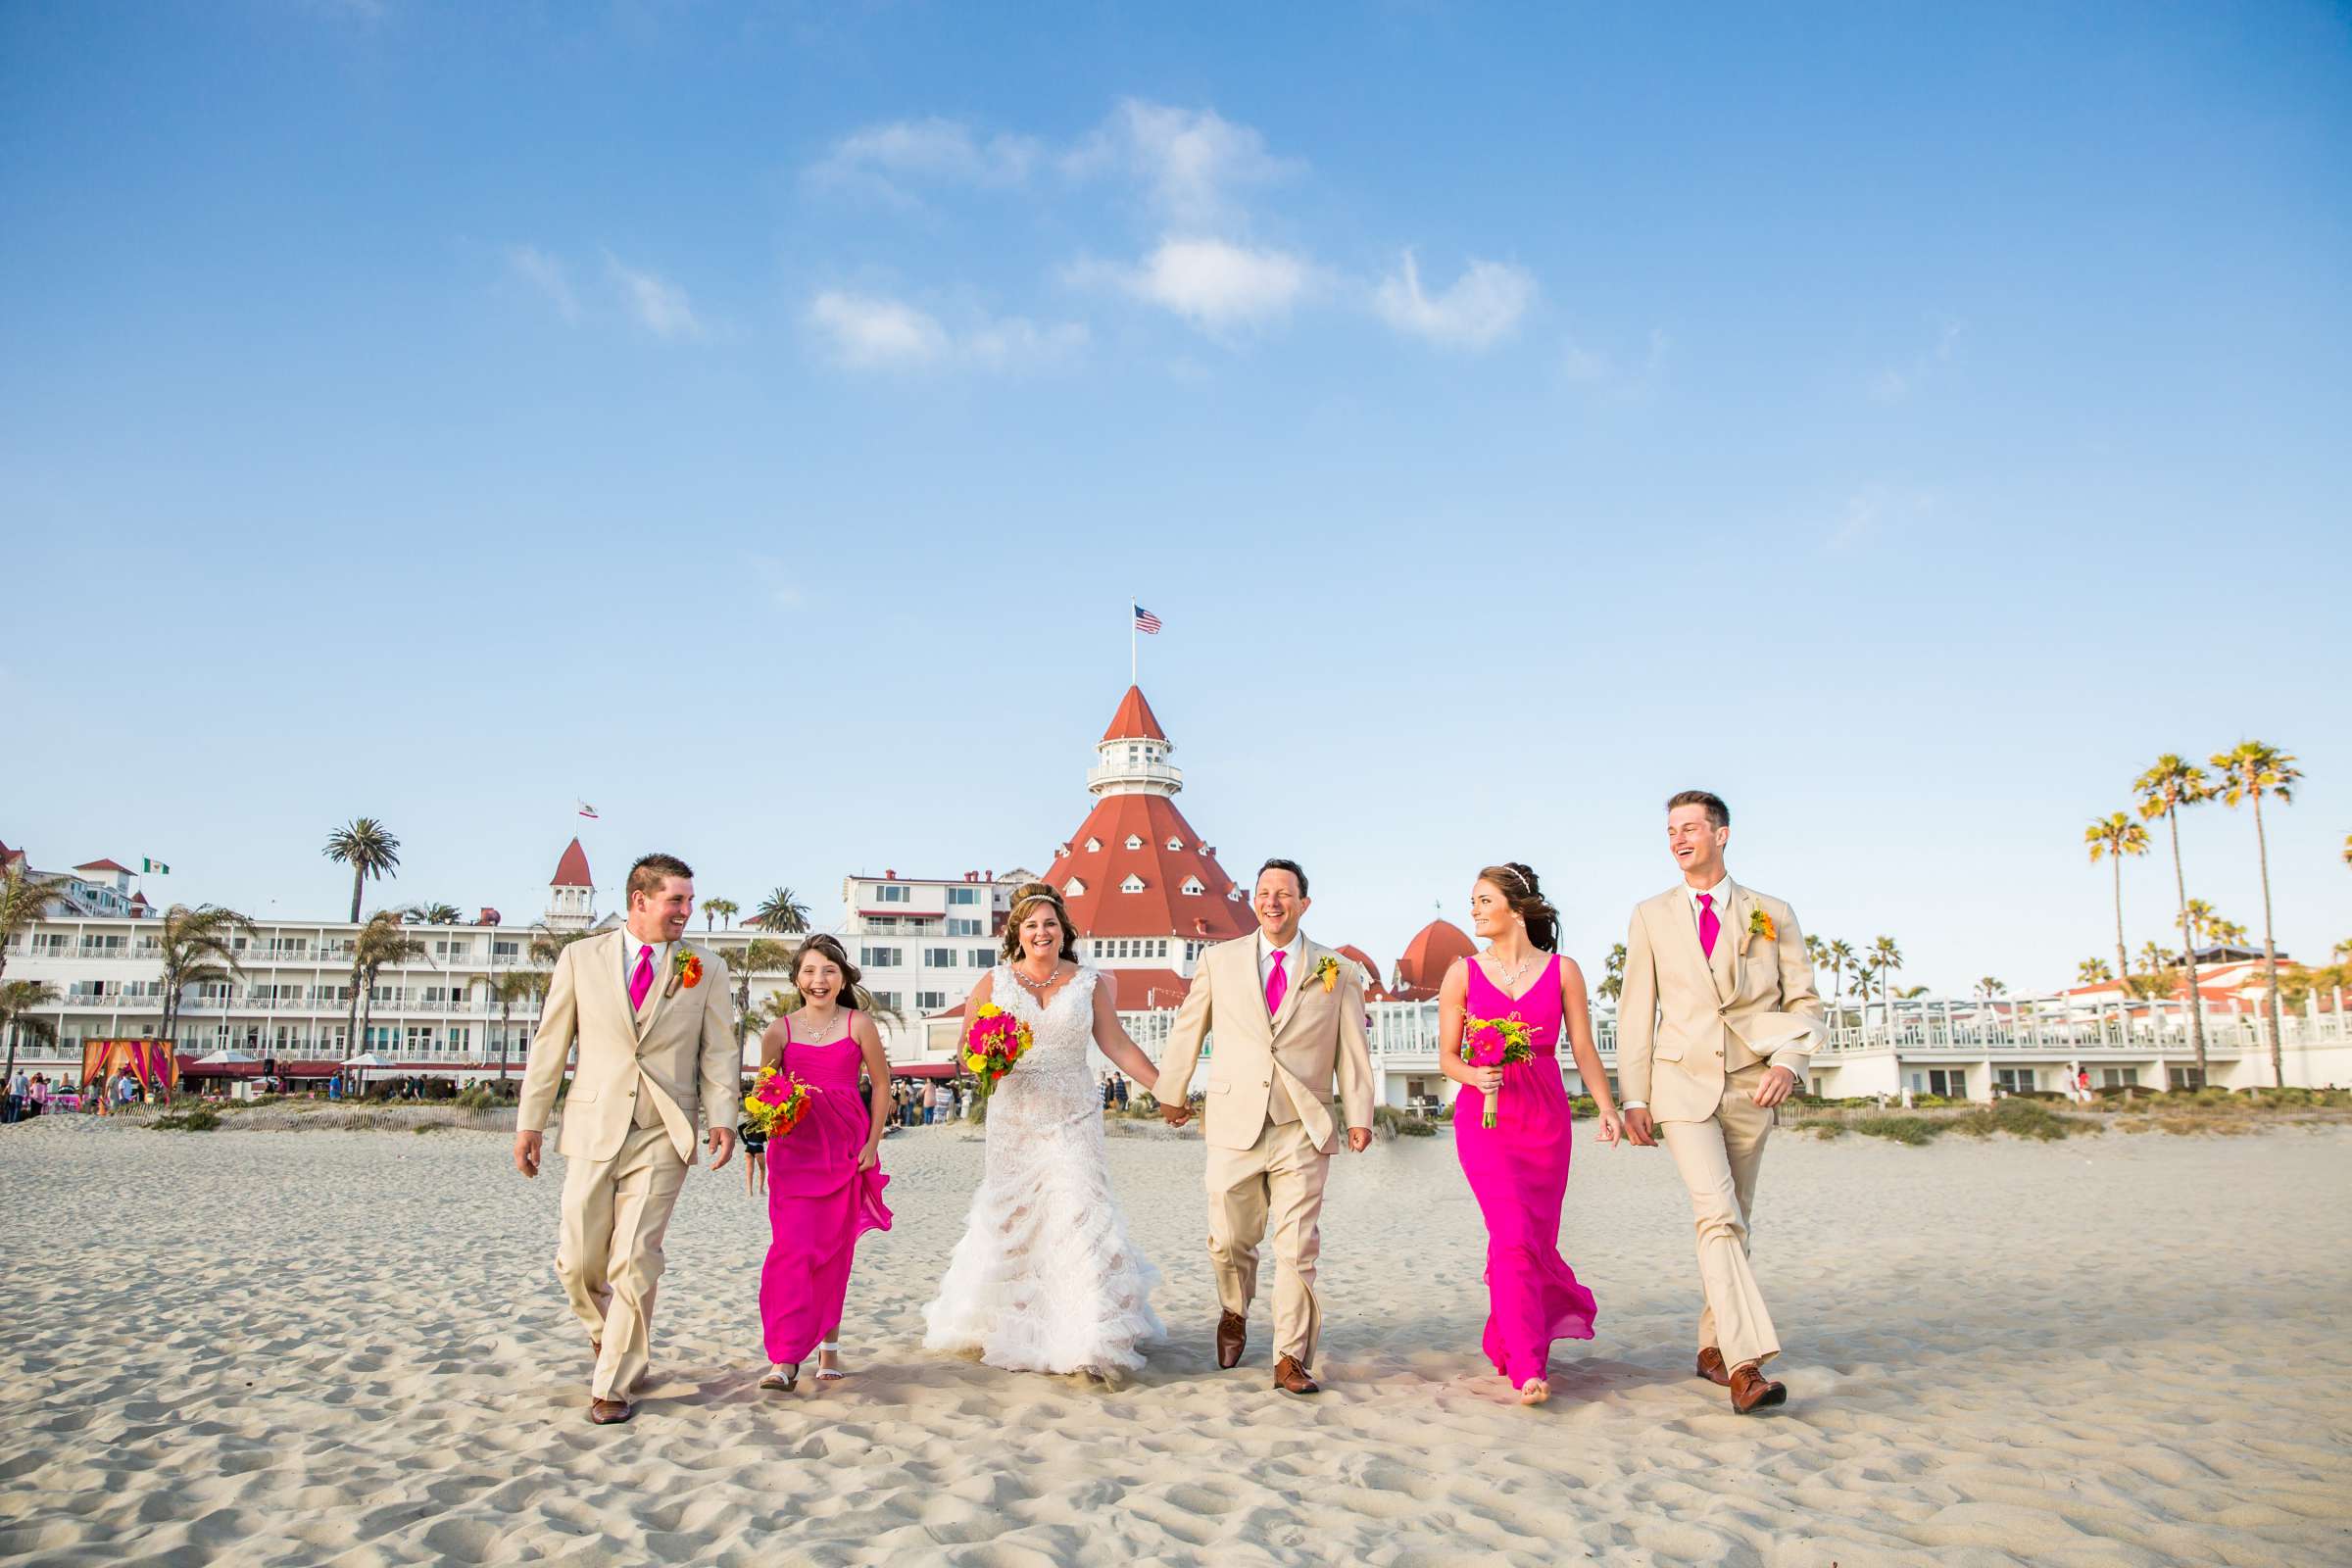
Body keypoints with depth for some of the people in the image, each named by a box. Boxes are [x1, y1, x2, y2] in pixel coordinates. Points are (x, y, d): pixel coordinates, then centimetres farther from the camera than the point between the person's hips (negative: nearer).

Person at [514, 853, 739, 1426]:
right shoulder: (581, 958, 6)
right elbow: (549, 1045, 7)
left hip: (663, 1137, -1)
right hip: (593, 1131, 1)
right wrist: (530, 1121, 4)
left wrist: (722, 1117, -11)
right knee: (579, 1262, 6)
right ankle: (608, 1338, 35)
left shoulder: (706, 969, 6)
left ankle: (614, 1384, 10)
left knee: (635, 1265, -4)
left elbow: (720, 1051, 3)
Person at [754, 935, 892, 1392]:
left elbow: (881, 1085, 5)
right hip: (794, 1147, 0)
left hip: (846, 1147, 0)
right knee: (792, 1247, -11)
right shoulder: (779, 1031, 3)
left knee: (834, 1249, 6)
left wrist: (872, 1143, 0)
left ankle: (828, 1343, 23)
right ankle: (785, 1360, -10)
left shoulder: (858, 1025, 0)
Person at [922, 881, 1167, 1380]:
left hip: (1073, 1119, -1)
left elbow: (1116, 1045, 5)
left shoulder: (1089, 982, 3)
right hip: (1013, 1120, 1)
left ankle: (1093, 1338, -5)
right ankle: (1002, 1324, 25)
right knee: (1008, 1221, 7)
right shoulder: (994, 982, 3)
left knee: (1079, 1212, -9)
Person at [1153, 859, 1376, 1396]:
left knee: (1298, 1250, -1)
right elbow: (1187, 1030, 13)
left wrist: (1359, 1116, -1)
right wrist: (1171, 1092, 17)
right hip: (1235, 1125, 1)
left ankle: (1291, 1360, 11)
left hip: (1303, 1130, -1)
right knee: (1229, 1240, 8)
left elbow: (1353, 1050, 5)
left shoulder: (1337, 971, 4)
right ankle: (1234, 1314, 38)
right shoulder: (1220, 960, 5)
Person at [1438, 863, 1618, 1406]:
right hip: (1484, 1115, -1)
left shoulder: (1562, 970, 4)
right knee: (1515, 1237, -13)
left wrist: (1607, 1108, -9)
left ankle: (1507, 1345, 30)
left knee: (1536, 1239, 6)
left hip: (1546, 1117, 1)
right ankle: (1528, 1367, -6)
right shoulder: (1462, 973, 4)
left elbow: (1583, 1050, 3)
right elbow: (1447, 1057, 6)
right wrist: (1474, 1075, -15)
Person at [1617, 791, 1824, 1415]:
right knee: (1717, 1217, -16)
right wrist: (1634, 1098, 0)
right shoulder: (1650, 916, 7)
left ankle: (1713, 1347, 23)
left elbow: (1805, 1001, 7)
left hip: (1750, 1088, 2)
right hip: (1683, 1084, -2)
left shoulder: (1773, 915, 8)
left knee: (1735, 1222, 9)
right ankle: (1746, 1365, -22)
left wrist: (1788, 1060, -13)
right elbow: (1636, 1011, 6)